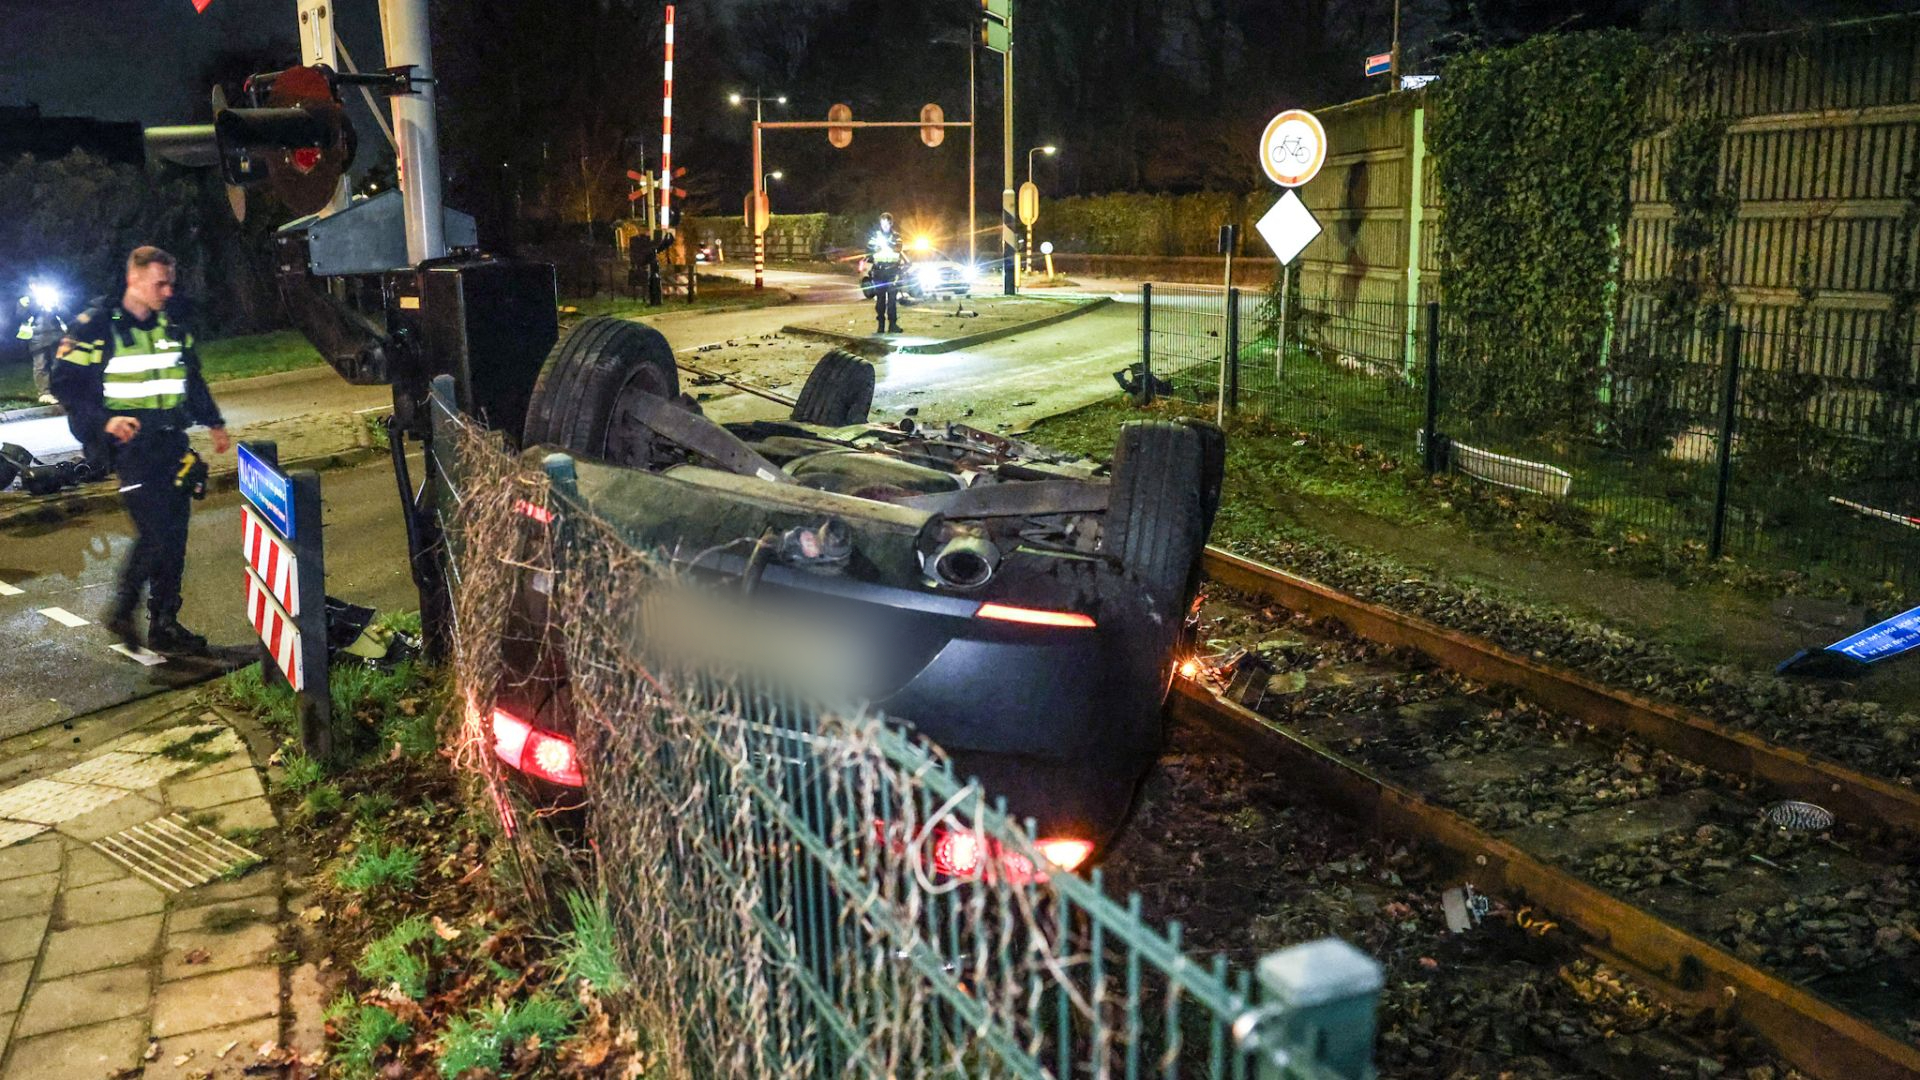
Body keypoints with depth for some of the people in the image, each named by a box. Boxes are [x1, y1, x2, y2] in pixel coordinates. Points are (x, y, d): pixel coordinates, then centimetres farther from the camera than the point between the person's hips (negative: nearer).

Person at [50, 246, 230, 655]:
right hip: (130, 444, -6)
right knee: (154, 534, -13)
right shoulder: (96, 327, -7)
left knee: (174, 537, 6)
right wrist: (104, 420, -19)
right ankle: (122, 611, 8)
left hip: (172, 443, 6)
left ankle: (165, 624, 15)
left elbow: (193, 379, 25)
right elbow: (65, 383, -7)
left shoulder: (171, 329, 13)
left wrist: (215, 423, 23)